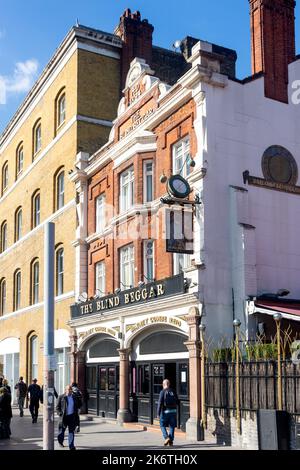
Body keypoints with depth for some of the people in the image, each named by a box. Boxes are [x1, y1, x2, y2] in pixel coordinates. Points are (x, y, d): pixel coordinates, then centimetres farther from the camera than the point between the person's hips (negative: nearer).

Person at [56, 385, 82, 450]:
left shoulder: (75, 397, 5)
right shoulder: (61, 397, -1)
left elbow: (80, 404, 18)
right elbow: (58, 407, 1)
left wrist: (77, 410, 3)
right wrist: (60, 413, -11)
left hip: (72, 417, 1)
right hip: (64, 417, -1)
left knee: (72, 431, -1)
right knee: (62, 430, 11)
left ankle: (71, 446, 2)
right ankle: (60, 441, 39)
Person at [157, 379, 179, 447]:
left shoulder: (163, 392, -7)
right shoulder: (173, 392, 6)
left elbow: (160, 403, -12)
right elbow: (177, 402, 9)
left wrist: (158, 413, -9)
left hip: (165, 411, -4)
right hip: (173, 411, 4)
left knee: (162, 425, 11)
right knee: (172, 426, 10)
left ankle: (167, 437, -6)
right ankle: (171, 441, 6)